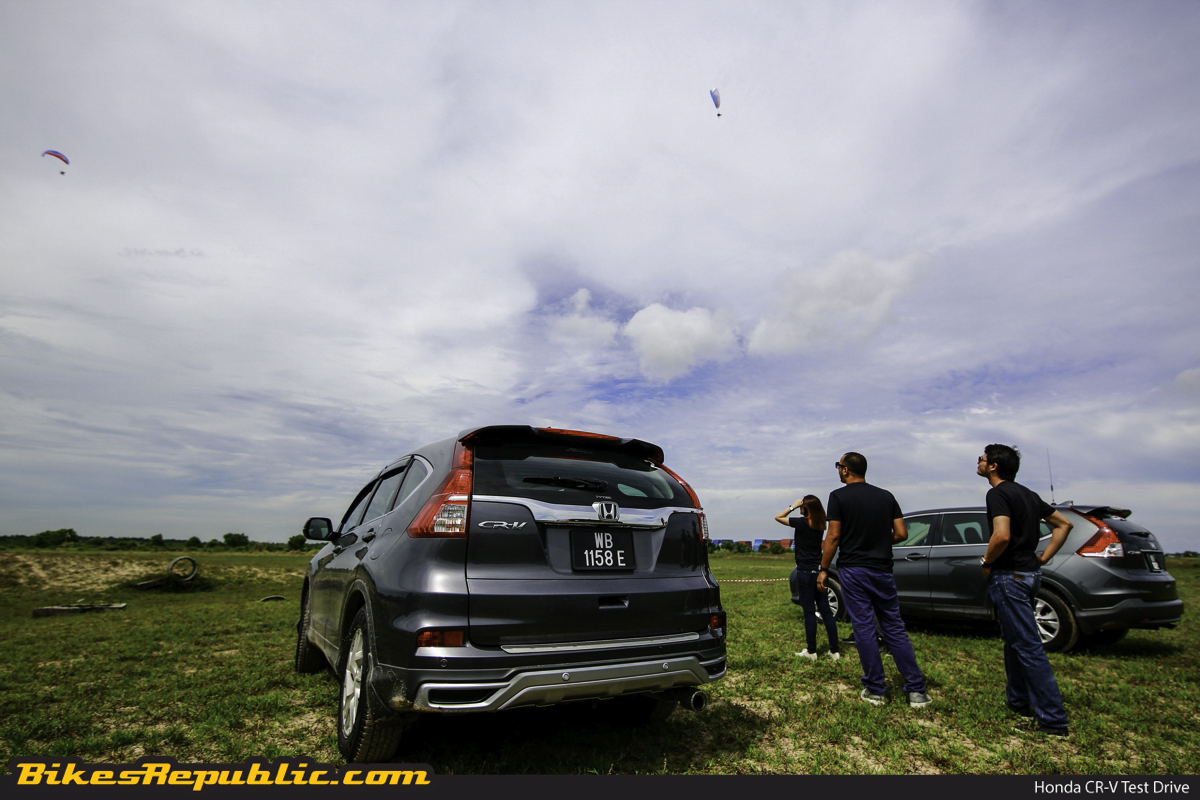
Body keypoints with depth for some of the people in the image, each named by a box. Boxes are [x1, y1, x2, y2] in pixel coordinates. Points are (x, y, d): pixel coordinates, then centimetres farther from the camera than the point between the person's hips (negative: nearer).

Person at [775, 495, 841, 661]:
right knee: (826, 611, 10)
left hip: (805, 572, -6)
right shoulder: (820, 525, 3)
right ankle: (834, 650, 14)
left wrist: (793, 506, -1)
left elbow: (778, 517, -7)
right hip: (819, 570, 6)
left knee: (809, 612, 1)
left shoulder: (802, 523, -14)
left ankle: (811, 651, 10)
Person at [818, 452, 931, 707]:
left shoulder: (839, 496, -7)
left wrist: (823, 569, -3)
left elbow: (834, 537, -11)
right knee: (894, 628, 11)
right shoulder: (886, 496, 6)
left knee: (864, 628, 3)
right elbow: (901, 534, 3)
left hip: (852, 569, -4)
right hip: (882, 569, 4)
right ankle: (916, 689, 12)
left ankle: (875, 690, 10)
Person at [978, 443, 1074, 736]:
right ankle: (1018, 701, 32)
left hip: (1010, 576, -10)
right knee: (1014, 639, 20)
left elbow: (1002, 536, -29)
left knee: (1028, 646, -3)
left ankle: (1052, 719, 3)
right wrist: (1044, 558, 14)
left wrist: (987, 561, -12)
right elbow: (1064, 524, 19)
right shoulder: (1027, 494, 13)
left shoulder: (998, 493, -16)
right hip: (1030, 572, 10)